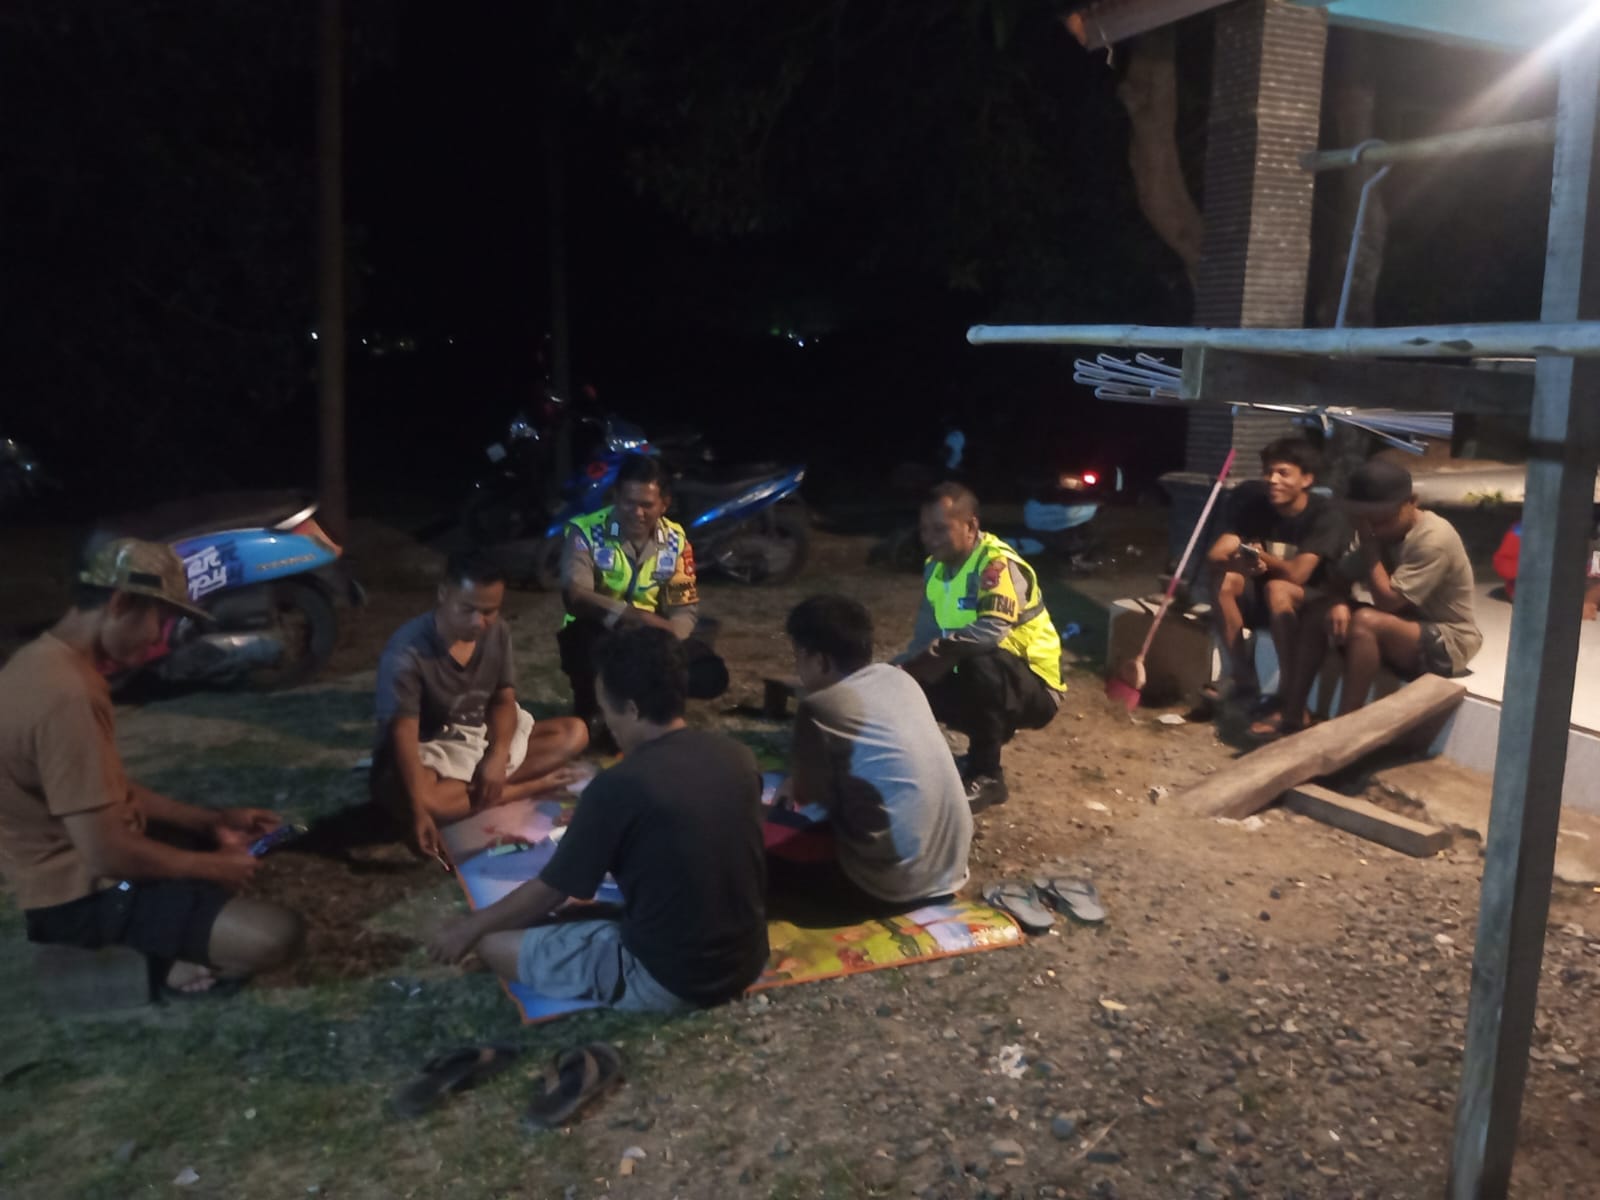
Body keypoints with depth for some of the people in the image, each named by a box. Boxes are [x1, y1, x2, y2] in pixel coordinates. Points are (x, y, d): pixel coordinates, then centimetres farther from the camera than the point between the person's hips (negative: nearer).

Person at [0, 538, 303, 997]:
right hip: (81, 896, -10)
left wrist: (213, 820, 9)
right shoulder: (65, 695, -28)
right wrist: (211, 867, -11)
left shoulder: (46, 661, 5)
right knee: (276, 937, -21)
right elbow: (106, 853, -27)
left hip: (72, 865, 10)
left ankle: (155, 943, 10)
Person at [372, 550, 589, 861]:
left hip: (485, 737, 6)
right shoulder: (407, 651, -27)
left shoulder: (497, 633, -9)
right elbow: (403, 733, -32)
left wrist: (498, 757, -23)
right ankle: (533, 785, -19)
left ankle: (486, 788, -16)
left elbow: (504, 700, -3)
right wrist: (420, 811, -42)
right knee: (414, 800, -40)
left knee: (574, 733, -3)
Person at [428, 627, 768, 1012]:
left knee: (491, 940, 4)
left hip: (664, 981, -7)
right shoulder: (738, 756, -2)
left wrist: (469, 927, 10)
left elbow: (549, 892, -8)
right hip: (747, 962, 7)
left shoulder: (619, 786, -20)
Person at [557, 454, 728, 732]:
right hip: (597, 635, -3)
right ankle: (590, 707, -5)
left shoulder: (675, 541, -3)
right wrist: (634, 615, -44)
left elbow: (685, 608, -2)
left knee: (711, 675, -18)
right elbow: (574, 596, -29)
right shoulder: (586, 532, -15)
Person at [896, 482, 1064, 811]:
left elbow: (991, 631, -39)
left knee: (979, 663, -37)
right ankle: (992, 732, 11)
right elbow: (925, 640, -2)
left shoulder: (998, 564, -23)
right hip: (981, 684, 8)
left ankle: (987, 775, -18)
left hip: (1034, 688, -8)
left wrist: (929, 656, -44)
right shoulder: (936, 569, 1)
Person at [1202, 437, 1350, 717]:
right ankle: (1242, 677, -11)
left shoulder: (1325, 515, -17)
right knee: (1225, 580, -22)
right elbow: (1214, 555, -12)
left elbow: (1297, 573, -28)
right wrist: (1245, 560, -33)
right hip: (1267, 600, 5)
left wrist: (1262, 558, -13)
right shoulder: (1256, 504, -2)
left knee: (1276, 589, -35)